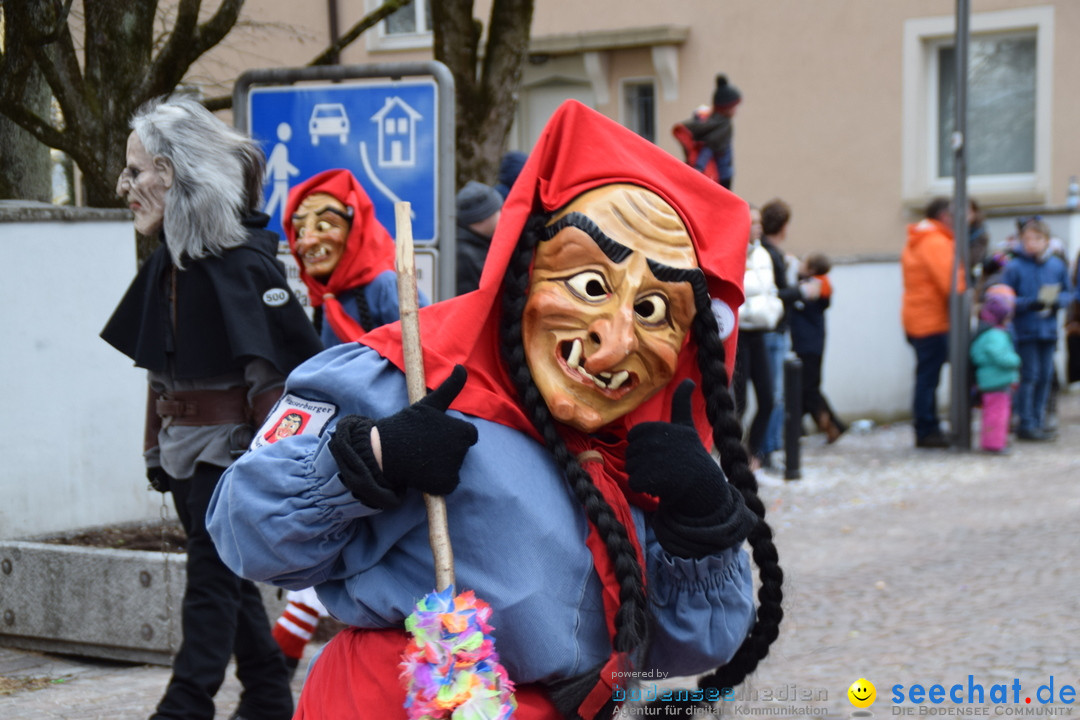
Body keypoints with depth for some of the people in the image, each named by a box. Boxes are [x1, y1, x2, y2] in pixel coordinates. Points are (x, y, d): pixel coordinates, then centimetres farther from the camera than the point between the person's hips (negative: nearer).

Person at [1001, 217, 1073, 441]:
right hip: (1025, 330, -4)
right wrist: (1030, 303, -18)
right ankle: (1026, 424, 1)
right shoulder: (1014, 267, -7)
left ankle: (1038, 420, 19)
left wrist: (1056, 301, -9)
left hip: (1048, 330, 4)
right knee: (1029, 376, -5)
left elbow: (1068, 293, 12)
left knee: (1046, 376, 8)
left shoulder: (1057, 265, 5)